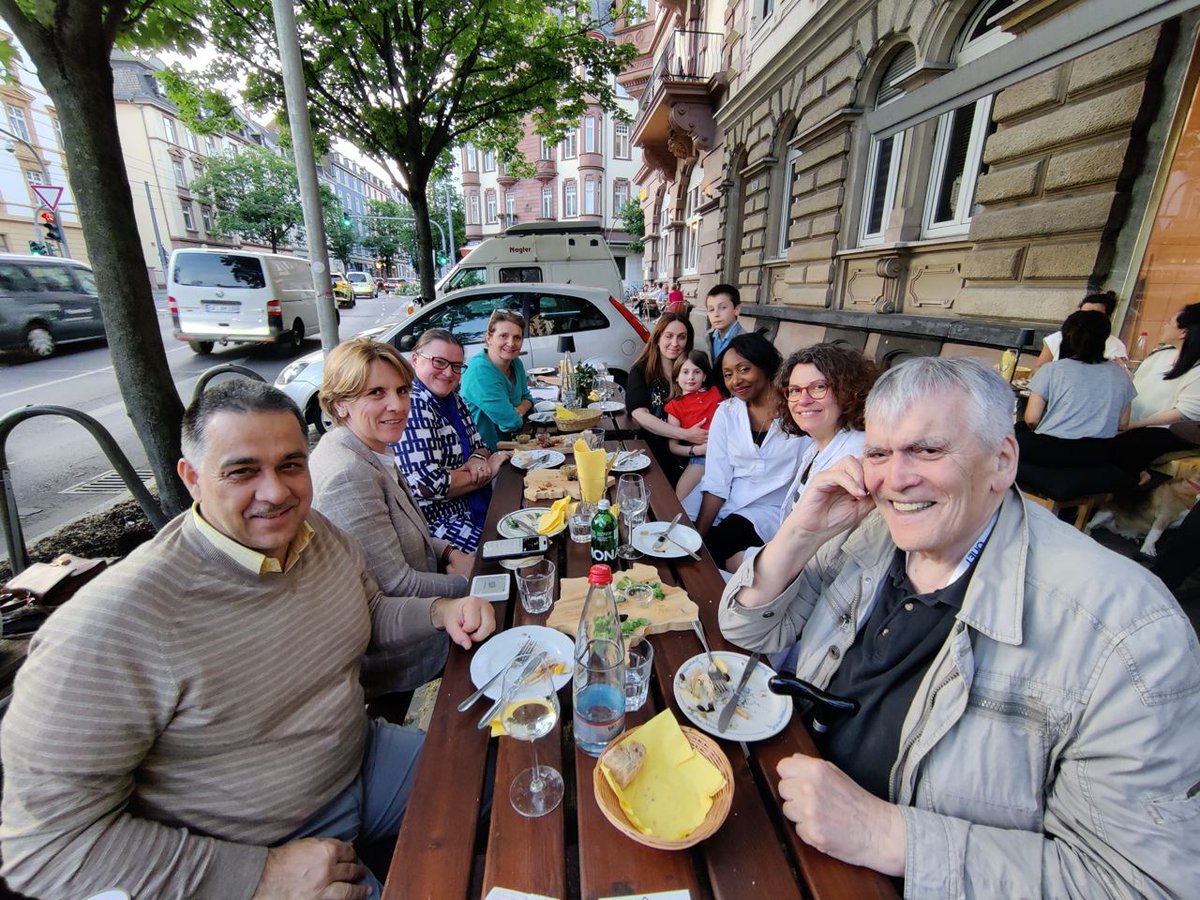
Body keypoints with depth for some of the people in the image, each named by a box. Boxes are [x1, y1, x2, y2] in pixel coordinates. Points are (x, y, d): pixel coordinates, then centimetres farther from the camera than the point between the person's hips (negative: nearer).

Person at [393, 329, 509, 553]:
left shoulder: (451, 398, 8)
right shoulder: (412, 406, -19)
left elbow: (479, 446, 16)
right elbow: (427, 485, -25)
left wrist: (478, 461, -9)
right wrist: (487, 472, -12)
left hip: (468, 507, 9)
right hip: (437, 520, -9)